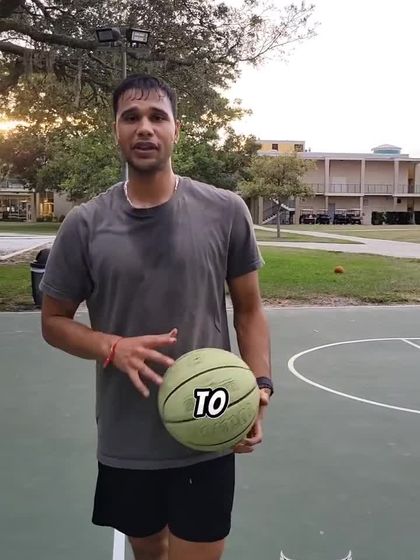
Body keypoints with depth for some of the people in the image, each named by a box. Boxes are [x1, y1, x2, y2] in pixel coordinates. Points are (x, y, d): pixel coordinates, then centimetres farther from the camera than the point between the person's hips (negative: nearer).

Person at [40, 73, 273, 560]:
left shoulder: (226, 211, -6)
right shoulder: (84, 224, -5)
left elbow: (249, 311, 2)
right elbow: (54, 321, 3)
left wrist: (260, 384, -13)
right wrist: (114, 347, -16)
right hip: (124, 445, 2)